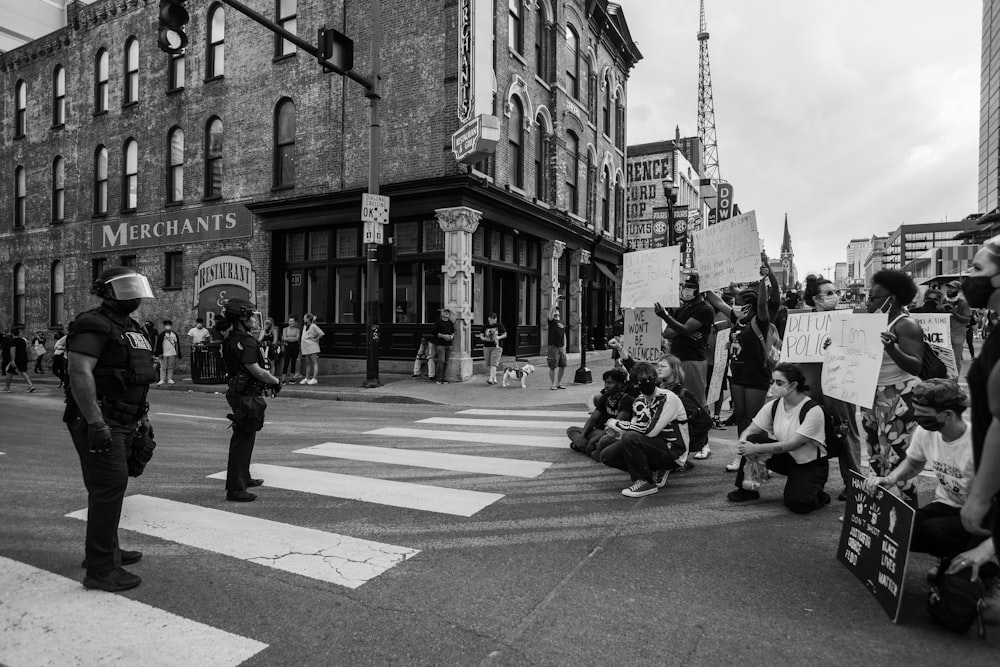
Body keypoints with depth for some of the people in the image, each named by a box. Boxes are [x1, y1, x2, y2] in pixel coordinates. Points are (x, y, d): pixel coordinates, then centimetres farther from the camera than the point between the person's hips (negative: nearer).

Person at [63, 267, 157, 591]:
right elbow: (80, 373, -23)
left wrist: (142, 417, 22)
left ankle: (106, 549, 33)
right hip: (99, 422, -10)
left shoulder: (132, 328, 16)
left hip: (122, 422, 10)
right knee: (110, 485, -10)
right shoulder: (94, 325, -14)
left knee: (110, 486, 18)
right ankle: (101, 569, -2)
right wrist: (96, 422, -27)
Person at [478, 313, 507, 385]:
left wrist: (499, 337, -14)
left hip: (496, 347, -4)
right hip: (487, 347, 4)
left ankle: (491, 379, -21)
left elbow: (505, 334, 6)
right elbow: (481, 335, 7)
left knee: (493, 364, -15)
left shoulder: (499, 325, 2)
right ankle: (495, 379, 23)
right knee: (489, 364, 7)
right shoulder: (486, 326, 9)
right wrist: (484, 338, -15)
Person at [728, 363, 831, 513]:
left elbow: (793, 444, -28)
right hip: (785, 459, 5)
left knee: (797, 503, -29)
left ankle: (817, 495, 8)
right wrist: (743, 443, -30)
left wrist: (757, 449, -34)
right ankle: (746, 489, -4)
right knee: (752, 440, -21)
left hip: (811, 464, -5)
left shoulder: (813, 410, -22)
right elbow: (749, 430, -6)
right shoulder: (773, 406, -5)